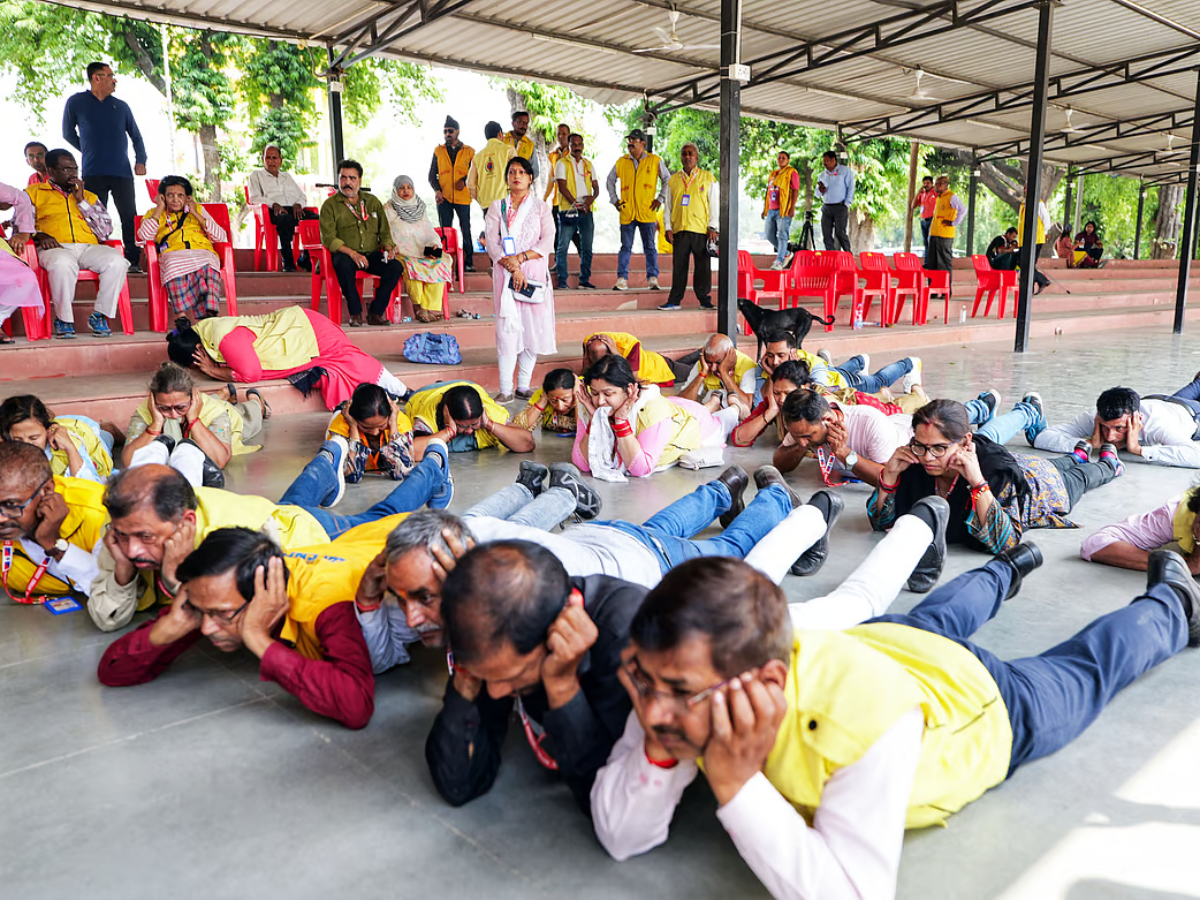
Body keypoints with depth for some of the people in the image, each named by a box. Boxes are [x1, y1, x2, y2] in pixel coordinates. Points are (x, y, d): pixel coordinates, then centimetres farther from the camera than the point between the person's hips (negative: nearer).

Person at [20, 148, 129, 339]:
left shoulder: (88, 196, 28)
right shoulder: (34, 192, 22)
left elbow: (106, 231, 14)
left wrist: (82, 201, 8)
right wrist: (39, 235, -11)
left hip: (89, 247, 3)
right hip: (55, 248, -2)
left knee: (117, 261, -32)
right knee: (63, 263, -42)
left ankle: (99, 316, -19)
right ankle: (63, 320, -24)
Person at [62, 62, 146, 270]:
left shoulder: (121, 106, 13)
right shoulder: (76, 103, 7)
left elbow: (136, 136, 17)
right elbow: (68, 134, 16)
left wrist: (140, 161, 3)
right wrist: (89, 151, 13)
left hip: (122, 172, 2)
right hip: (93, 173, -2)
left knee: (130, 217, -4)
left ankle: (133, 262, -2)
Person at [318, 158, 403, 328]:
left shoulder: (373, 201, 16)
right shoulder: (330, 205, 4)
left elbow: (384, 232, 18)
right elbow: (328, 237, -8)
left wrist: (388, 247, -6)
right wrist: (352, 253, -23)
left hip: (372, 255, 3)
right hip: (345, 255, -3)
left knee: (396, 267, -24)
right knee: (343, 265, -38)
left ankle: (375, 312, -15)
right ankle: (355, 313, -24)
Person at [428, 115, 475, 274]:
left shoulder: (469, 151, 7)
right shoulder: (438, 151, 11)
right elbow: (432, 174, 10)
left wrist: (464, 181, -12)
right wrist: (437, 190, -7)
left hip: (463, 197, -1)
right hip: (444, 198, 1)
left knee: (466, 231, 1)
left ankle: (468, 262, 8)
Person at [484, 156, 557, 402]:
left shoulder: (540, 208, 12)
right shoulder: (497, 207, 12)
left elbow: (548, 242, -1)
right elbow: (492, 243, 1)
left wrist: (520, 257, -13)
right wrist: (512, 267, -13)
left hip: (534, 273, 1)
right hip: (505, 273, -1)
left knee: (533, 327, -2)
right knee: (507, 327, -8)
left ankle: (524, 386, 6)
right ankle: (505, 389, -7)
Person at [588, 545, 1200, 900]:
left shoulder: (870, 715, -51)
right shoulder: (692, 671, -36)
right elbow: (622, 837, -29)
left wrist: (737, 786, -55)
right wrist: (660, 746, -48)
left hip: (979, 701, -4)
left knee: (1085, 668, 26)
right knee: (932, 618, 37)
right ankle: (1010, 566, 66)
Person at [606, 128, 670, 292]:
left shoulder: (655, 161, 3)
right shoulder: (621, 162, 8)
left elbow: (667, 180, 12)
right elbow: (610, 181, 22)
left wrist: (660, 199, 4)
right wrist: (614, 200, 14)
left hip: (647, 213, -1)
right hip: (627, 213, 1)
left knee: (650, 247, 2)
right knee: (625, 247, 3)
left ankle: (653, 279, 7)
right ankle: (622, 279, 5)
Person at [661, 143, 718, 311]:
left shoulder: (707, 177, 9)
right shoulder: (673, 180, 14)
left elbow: (714, 203, 6)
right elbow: (668, 206, 15)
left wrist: (712, 227, -2)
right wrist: (667, 227, 4)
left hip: (701, 229, -2)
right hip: (679, 229, 2)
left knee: (703, 267, -1)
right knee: (678, 267, 2)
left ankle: (704, 300, 6)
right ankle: (674, 301, 7)